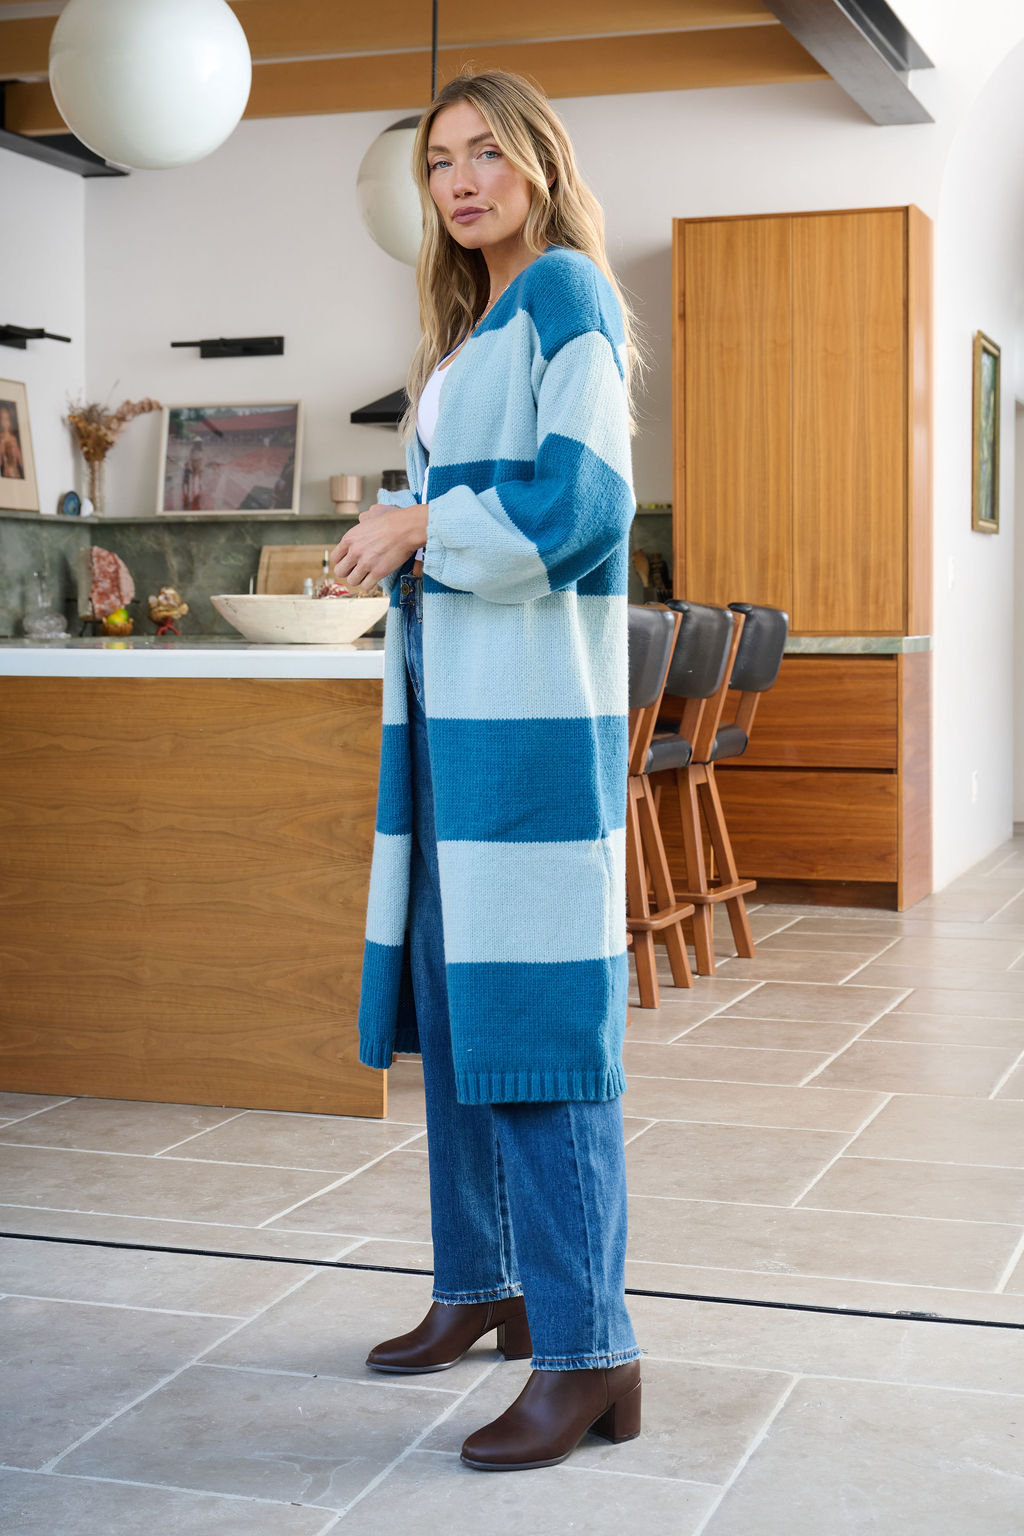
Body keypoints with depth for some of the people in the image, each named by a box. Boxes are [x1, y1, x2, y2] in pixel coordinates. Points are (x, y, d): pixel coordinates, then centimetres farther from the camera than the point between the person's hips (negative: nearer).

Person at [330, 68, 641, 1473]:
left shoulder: (568, 293, -4)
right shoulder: (469, 333, 23)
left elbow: (583, 496, -17)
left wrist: (419, 526, -7)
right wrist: (401, 540, 9)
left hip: (533, 705, -9)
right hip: (450, 699, 9)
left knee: (537, 1016, -10)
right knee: (453, 1002, 12)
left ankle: (587, 1356, -5)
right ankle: (480, 1287, 24)